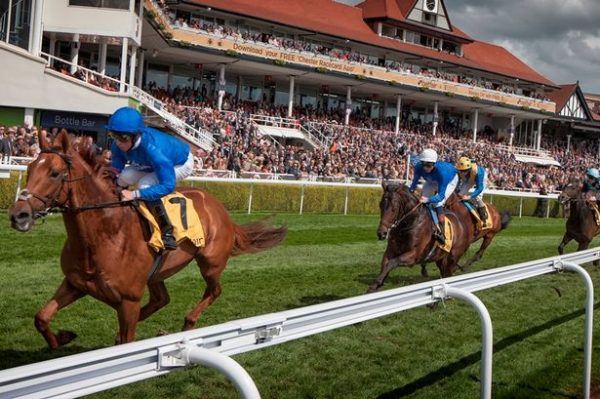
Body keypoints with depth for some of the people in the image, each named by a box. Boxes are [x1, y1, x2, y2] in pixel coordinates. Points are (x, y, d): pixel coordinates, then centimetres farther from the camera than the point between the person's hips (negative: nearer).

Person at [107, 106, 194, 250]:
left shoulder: (152, 148, -43)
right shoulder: (119, 146, -23)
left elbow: (168, 185, -43)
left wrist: (135, 194, -47)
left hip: (181, 164, -7)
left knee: (145, 184, -29)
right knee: (123, 177, -18)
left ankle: (167, 232, -21)